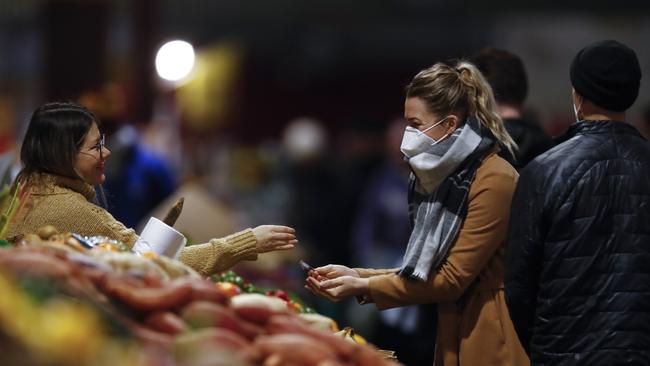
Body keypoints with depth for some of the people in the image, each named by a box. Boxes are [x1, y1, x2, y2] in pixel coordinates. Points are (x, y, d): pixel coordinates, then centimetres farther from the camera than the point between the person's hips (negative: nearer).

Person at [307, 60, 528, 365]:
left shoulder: (494, 180, -16)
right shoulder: (446, 176, 13)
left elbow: (453, 279, -15)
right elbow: (425, 271, 13)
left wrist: (364, 287, -12)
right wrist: (357, 275, 1)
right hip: (454, 340, 8)